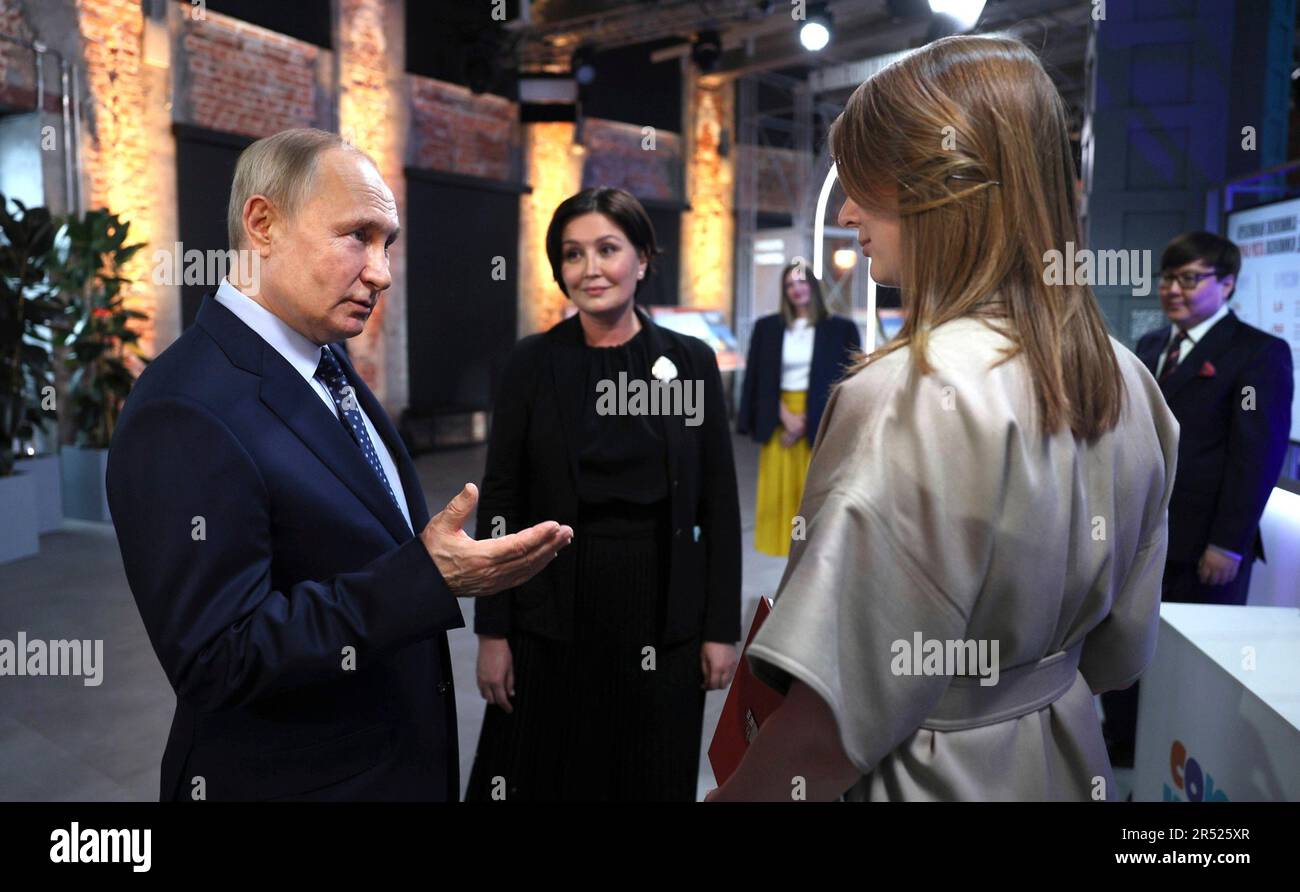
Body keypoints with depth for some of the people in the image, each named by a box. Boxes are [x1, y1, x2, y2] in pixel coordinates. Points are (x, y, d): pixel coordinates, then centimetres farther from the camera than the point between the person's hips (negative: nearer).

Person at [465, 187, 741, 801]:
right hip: (552, 618, 0)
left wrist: (722, 627, -2)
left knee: (655, 779, 14)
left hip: (664, 617, 1)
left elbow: (719, 503, 1)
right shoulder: (532, 363, -3)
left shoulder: (691, 361, -1)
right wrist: (491, 632, -5)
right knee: (544, 778, 11)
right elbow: (500, 504, -2)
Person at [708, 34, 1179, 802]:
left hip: (926, 773, -7)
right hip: (1064, 757, 7)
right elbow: (1120, 650, 6)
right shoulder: (1126, 381, -4)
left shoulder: (916, 401, -28)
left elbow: (836, 726, -29)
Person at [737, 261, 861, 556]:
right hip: (780, 421, 2)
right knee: (779, 489, 4)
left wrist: (809, 419, -11)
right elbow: (758, 380, 5)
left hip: (819, 424, -2)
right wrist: (785, 415, -8)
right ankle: (785, 545, 14)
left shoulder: (841, 329, 0)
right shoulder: (767, 327, 7)